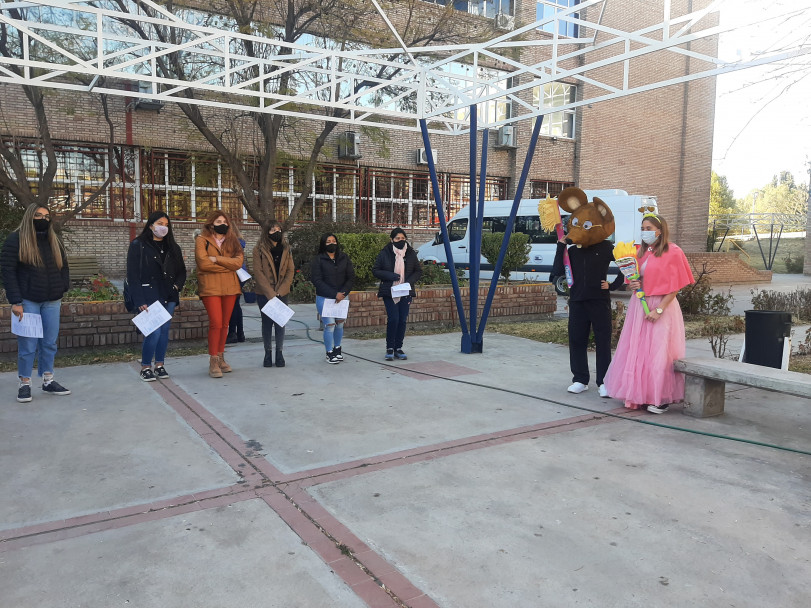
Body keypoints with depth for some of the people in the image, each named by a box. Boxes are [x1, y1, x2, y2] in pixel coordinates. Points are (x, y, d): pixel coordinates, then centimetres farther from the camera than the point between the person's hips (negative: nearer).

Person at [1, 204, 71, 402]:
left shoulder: (54, 240, 12)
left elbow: (63, 267, 18)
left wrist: (62, 291, 6)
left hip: (52, 302, 4)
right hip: (28, 301, -4)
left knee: (50, 343, 9)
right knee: (27, 345, 1)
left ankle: (48, 381, 20)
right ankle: (25, 384, 13)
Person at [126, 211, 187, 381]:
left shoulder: (172, 247, 15)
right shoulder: (138, 245, -1)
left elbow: (181, 271, 21)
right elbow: (133, 276, -6)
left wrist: (177, 286, 1)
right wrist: (139, 301, -13)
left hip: (168, 297, 5)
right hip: (149, 296, -5)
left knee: (164, 330, 7)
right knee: (154, 332, -12)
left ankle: (159, 365, 20)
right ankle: (145, 367, 5)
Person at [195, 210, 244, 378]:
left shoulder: (232, 241, 15)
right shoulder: (202, 240, 4)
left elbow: (238, 261, -2)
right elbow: (203, 263, -11)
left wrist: (217, 259, -11)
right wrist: (227, 266, -4)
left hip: (230, 287, 4)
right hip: (210, 287, -4)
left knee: (225, 324, 7)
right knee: (216, 323, -11)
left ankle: (220, 358, 18)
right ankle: (213, 362, -4)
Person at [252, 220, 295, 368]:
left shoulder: (286, 249, 8)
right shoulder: (259, 250, -2)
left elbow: (290, 271, 4)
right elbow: (258, 273, -7)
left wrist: (280, 291, -8)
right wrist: (270, 293, -14)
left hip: (282, 293, 2)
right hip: (264, 293, -2)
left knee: (280, 322, 3)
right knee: (267, 322, 3)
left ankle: (279, 352, 13)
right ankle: (268, 352, 14)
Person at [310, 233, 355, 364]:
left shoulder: (344, 258, 6)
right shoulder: (318, 260, -3)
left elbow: (351, 277, 4)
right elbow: (317, 280, -10)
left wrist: (342, 293, -11)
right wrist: (334, 294, -16)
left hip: (342, 297, 3)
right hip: (324, 298, -3)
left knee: (340, 324, 8)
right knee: (329, 325, -6)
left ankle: (337, 350, 26)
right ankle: (330, 353, 9)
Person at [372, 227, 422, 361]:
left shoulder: (411, 253, 6)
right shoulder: (384, 253, 0)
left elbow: (418, 271, 11)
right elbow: (375, 270, 1)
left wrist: (409, 281, -7)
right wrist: (390, 276, -14)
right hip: (389, 292, -3)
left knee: (402, 320, 1)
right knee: (393, 319, -12)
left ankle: (398, 348, 13)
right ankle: (389, 348, 3)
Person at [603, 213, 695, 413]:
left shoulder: (672, 252, -6)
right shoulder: (641, 252, 12)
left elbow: (675, 286, -9)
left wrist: (659, 309, -16)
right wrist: (632, 284, -2)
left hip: (662, 307, -6)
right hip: (639, 306, 6)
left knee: (659, 352, -4)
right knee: (637, 350, 5)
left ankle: (661, 398, 6)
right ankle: (639, 395, 15)